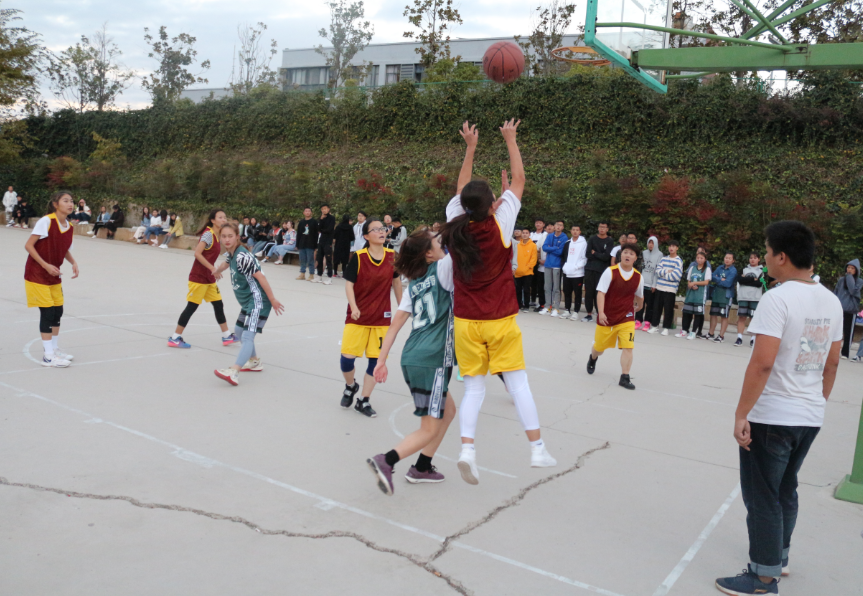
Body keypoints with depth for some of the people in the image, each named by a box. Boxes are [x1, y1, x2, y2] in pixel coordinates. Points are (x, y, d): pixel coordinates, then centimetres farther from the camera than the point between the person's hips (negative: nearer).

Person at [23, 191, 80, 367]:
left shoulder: (69, 227, 2)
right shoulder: (46, 221, -18)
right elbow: (28, 245, -18)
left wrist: (73, 263, -2)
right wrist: (46, 265, -23)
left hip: (54, 276, 7)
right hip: (37, 274, -7)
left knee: (57, 311, 10)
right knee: (47, 312, -9)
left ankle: (54, 348, 26)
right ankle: (48, 356, -2)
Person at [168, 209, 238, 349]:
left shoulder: (217, 235, 9)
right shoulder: (208, 234, -16)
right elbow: (197, 253, -24)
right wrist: (212, 268, -24)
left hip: (209, 278, 9)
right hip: (198, 277, -9)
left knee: (218, 305, 11)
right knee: (191, 306, -4)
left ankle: (226, 336, 20)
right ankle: (175, 338, 5)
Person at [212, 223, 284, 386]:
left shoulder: (242, 256, -22)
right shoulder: (231, 253, 6)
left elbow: (260, 277, -23)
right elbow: (226, 263, 31)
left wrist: (272, 300, -21)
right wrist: (214, 272, 52)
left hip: (258, 301, -11)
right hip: (247, 301, 11)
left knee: (247, 336, -20)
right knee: (239, 331, 24)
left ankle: (233, 372, -33)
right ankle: (255, 362, 40)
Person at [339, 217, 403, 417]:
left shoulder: (392, 256, -1)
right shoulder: (358, 257, -10)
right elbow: (349, 283, -11)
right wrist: (353, 307, -26)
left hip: (382, 318, 2)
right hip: (357, 316, -2)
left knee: (376, 360, 2)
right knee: (347, 356, -6)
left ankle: (364, 401, 18)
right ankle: (350, 386, 27)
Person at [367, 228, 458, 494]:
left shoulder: (413, 284, 13)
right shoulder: (443, 268, -5)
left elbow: (395, 324, 10)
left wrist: (382, 360, 12)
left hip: (412, 357, 8)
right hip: (431, 360, -8)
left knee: (448, 410, 24)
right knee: (430, 430, 1)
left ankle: (422, 468, 27)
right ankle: (386, 461, -12)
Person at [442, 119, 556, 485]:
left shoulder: (455, 228, -4)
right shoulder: (498, 227, -11)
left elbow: (461, 190, 14)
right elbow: (518, 180, 0)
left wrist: (470, 147, 22)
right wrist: (510, 140, 11)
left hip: (466, 323, 3)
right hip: (501, 321, -2)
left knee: (474, 387, 8)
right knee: (518, 383, 6)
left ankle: (467, 448, -7)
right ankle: (538, 449, 9)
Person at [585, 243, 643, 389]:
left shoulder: (638, 277, -3)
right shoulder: (610, 272, -13)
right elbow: (601, 293, -18)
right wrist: (601, 312, -28)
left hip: (627, 318, 1)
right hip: (606, 317, -1)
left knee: (628, 347, -13)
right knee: (599, 347, 15)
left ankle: (624, 378, -3)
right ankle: (592, 359, 50)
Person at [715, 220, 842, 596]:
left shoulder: (777, 299, -19)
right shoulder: (831, 301, 5)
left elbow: (762, 363, -24)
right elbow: (832, 363, 12)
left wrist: (741, 414, -18)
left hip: (771, 417, -8)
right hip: (810, 417, 8)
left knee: (762, 496, 4)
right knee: (786, 490, 23)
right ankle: (778, 556, 38)